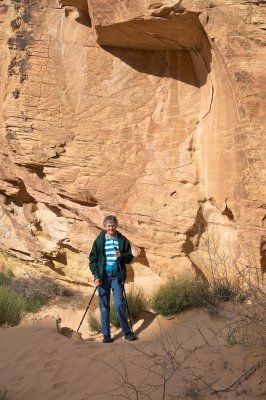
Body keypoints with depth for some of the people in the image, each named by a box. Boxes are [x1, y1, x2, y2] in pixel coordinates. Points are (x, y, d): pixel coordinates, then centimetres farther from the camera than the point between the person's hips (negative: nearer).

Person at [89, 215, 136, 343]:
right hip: (103, 276, 0)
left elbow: (130, 257, 8)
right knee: (104, 305, 4)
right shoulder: (99, 240, 3)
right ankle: (106, 334, 11)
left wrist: (122, 255, -14)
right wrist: (96, 276, -8)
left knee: (120, 304, -4)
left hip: (117, 276, 0)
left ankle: (127, 331, 11)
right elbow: (93, 259, 2)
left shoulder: (122, 240, 5)